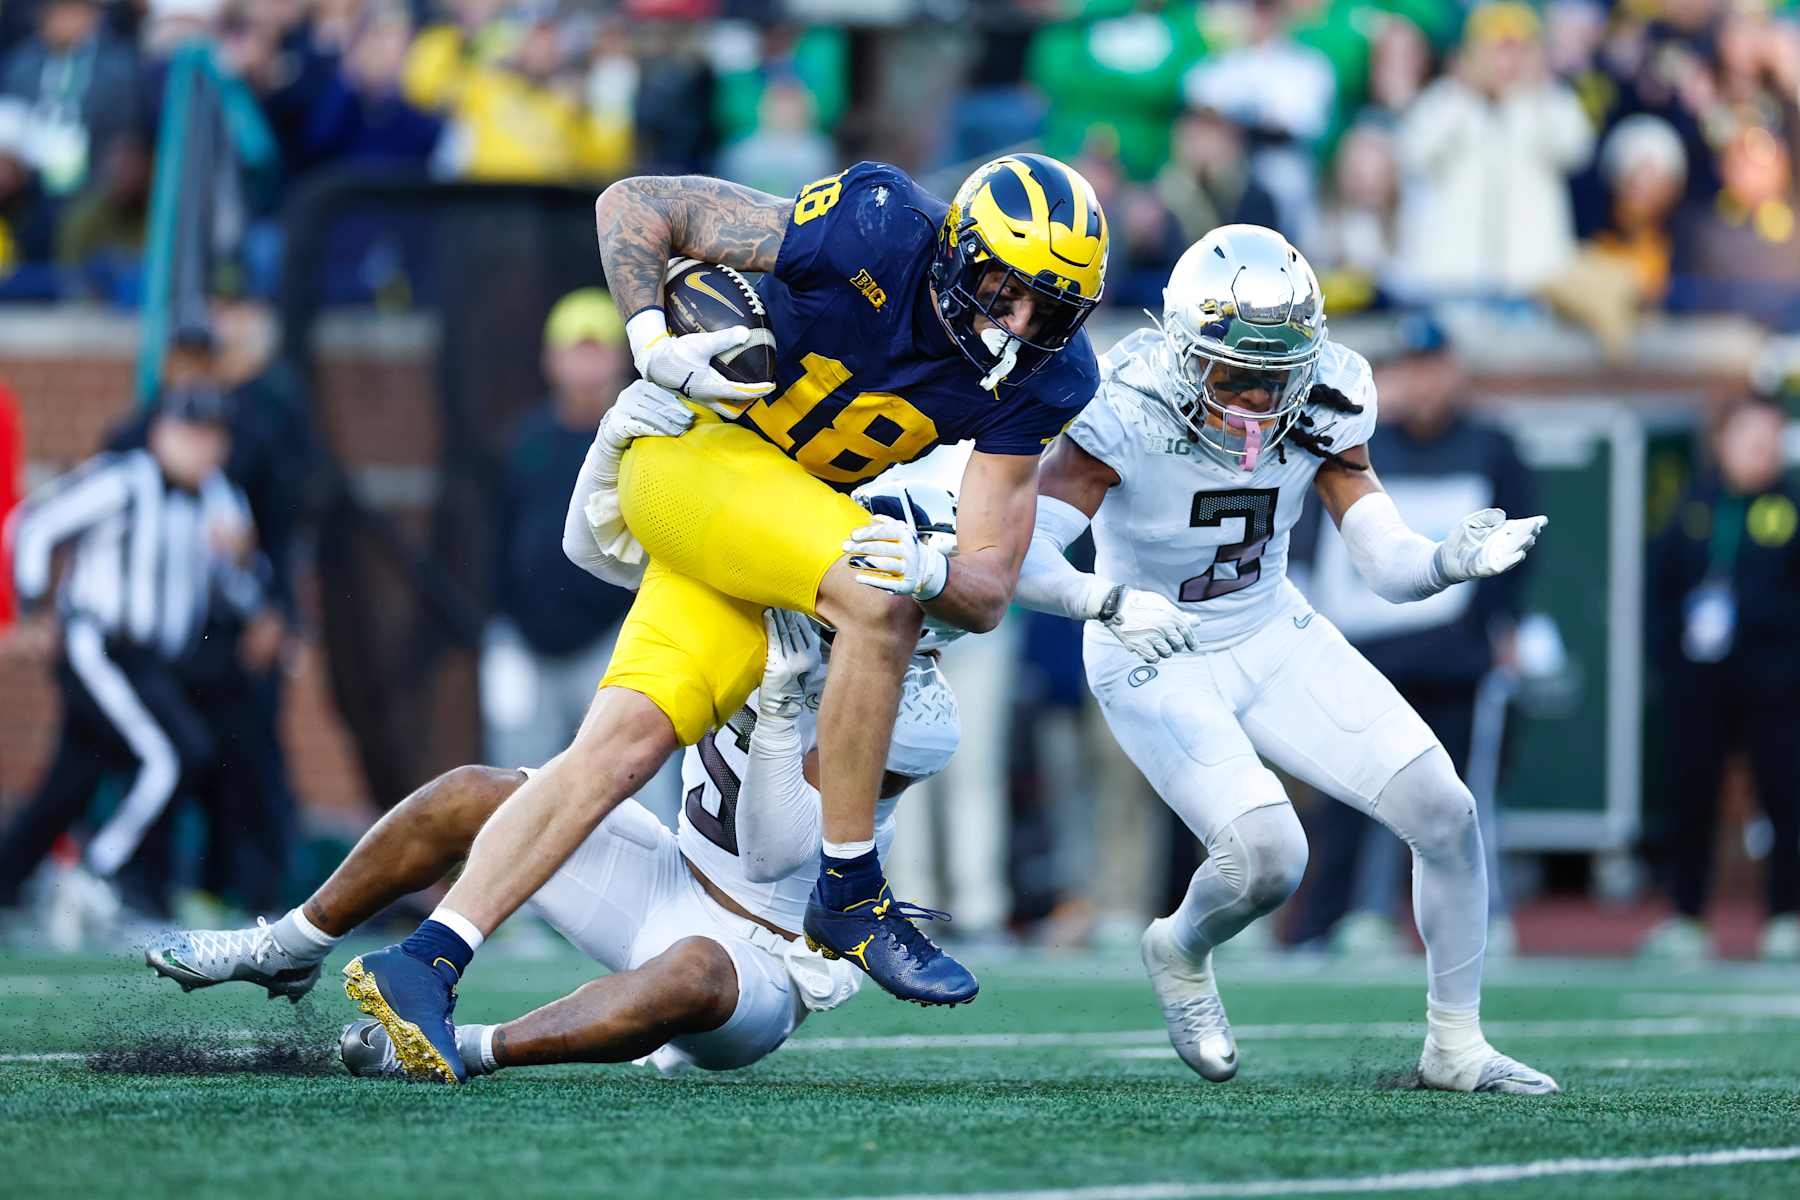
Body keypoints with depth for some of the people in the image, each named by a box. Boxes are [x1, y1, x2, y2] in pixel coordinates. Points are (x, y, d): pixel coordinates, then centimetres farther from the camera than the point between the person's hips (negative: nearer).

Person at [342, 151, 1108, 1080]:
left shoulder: (1033, 376, -8)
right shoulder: (876, 233, -22)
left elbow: (989, 592, -10)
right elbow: (632, 205, -12)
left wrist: (932, 572, -31)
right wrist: (655, 344, -21)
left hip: (788, 514, 5)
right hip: (693, 447, -5)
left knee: (625, 743, -9)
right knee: (875, 596, -28)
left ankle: (426, 964, -11)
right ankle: (848, 895, -16)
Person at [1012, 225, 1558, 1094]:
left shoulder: (1320, 411, -13)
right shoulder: (1127, 413, -28)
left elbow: (1388, 564, -12)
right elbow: (1018, 554, -35)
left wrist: (1454, 560, -35)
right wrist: (1109, 603, -53)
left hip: (1275, 639, 5)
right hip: (1158, 666, -5)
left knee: (1446, 813, -6)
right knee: (1266, 857, -23)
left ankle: (1455, 1045, 11)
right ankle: (1181, 954, 14)